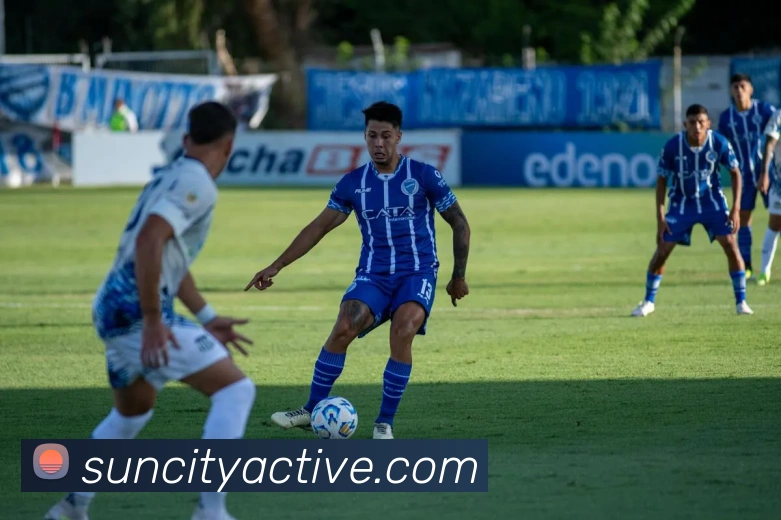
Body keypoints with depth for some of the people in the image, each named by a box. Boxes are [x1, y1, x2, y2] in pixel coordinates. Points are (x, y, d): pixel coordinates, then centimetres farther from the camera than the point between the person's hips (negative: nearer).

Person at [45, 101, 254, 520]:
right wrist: (153, 320, -27)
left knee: (132, 411, 31)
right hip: (137, 313, -10)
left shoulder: (171, 177, 19)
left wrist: (207, 319, 28)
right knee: (236, 389, -8)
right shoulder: (195, 184, -11)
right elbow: (148, 240, -26)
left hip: (112, 311, 10)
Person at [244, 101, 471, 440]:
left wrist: (459, 276, 5)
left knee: (403, 333, -30)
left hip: (417, 274, -2)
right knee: (343, 329, -24)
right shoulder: (353, 183, 5)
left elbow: (460, 225, 6)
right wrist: (276, 267, 6)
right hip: (372, 275, 2)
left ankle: (385, 423, -17)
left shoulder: (423, 176, -2)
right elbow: (320, 227, 11)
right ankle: (311, 411, -10)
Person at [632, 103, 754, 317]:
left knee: (730, 244, -14)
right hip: (682, 203, 0)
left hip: (712, 201, 0)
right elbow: (661, 180, -7)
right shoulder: (672, 146, -20)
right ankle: (649, 302, 16)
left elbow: (735, 173, -4)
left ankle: (741, 302, -2)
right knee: (662, 250, -3)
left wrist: (736, 209, -11)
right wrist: (660, 216, -11)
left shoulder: (719, 143, -18)